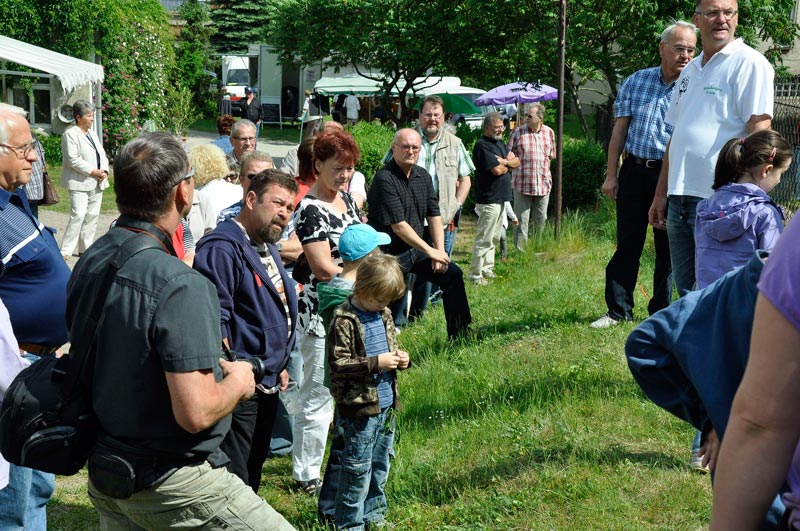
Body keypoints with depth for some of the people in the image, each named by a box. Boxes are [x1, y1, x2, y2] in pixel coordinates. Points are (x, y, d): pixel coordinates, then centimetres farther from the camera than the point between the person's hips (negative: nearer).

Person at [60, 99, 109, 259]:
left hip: (96, 183, 8)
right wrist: (93, 171, -16)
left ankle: (85, 248, 17)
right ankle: (66, 250, -10)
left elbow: (102, 154, 17)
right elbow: (73, 159, -16)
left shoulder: (92, 133, 16)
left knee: (92, 216, 8)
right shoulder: (70, 134, -8)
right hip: (80, 183, -8)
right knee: (78, 216, -15)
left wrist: (104, 170, -2)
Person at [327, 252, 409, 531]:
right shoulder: (344, 321, -15)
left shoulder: (383, 315, 9)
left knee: (380, 465, 17)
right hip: (360, 406, -7)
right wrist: (376, 363, -22)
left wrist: (401, 358, 1)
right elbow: (338, 363, -18)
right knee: (358, 468, 1)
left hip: (387, 405, 7)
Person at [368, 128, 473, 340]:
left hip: (417, 249, 8)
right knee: (390, 310, -6)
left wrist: (440, 251, -6)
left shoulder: (423, 176, 5)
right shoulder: (384, 179, -20)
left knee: (453, 274, 6)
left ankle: (459, 333, 18)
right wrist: (431, 251, -20)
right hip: (391, 254, -8)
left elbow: (434, 215, 6)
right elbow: (398, 226, -24)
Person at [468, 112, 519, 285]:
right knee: (483, 239, -6)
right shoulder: (482, 145, -15)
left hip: (501, 198, 10)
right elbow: (497, 170, -23)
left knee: (493, 238, 18)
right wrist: (509, 164, -2)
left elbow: (516, 162, 9)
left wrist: (504, 162, -11)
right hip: (489, 200, -10)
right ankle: (475, 275, 0)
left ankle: (487, 269, 28)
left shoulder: (500, 143, 15)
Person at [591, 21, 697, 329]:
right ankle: (618, 311, 14)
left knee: (668, 247, 6)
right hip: (634, 170, 1)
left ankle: (660, 313, 18)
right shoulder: (636, 81, 5)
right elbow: (620, 130, 7)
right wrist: (611, 175, 3)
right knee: (627, 243, 6)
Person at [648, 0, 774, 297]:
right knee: (685, 289, 13)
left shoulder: (749, 63, -5)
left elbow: (759, 130, -13)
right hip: (679, 196, 8)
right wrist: (661, 194, 19)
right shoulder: (691, 70, 18)